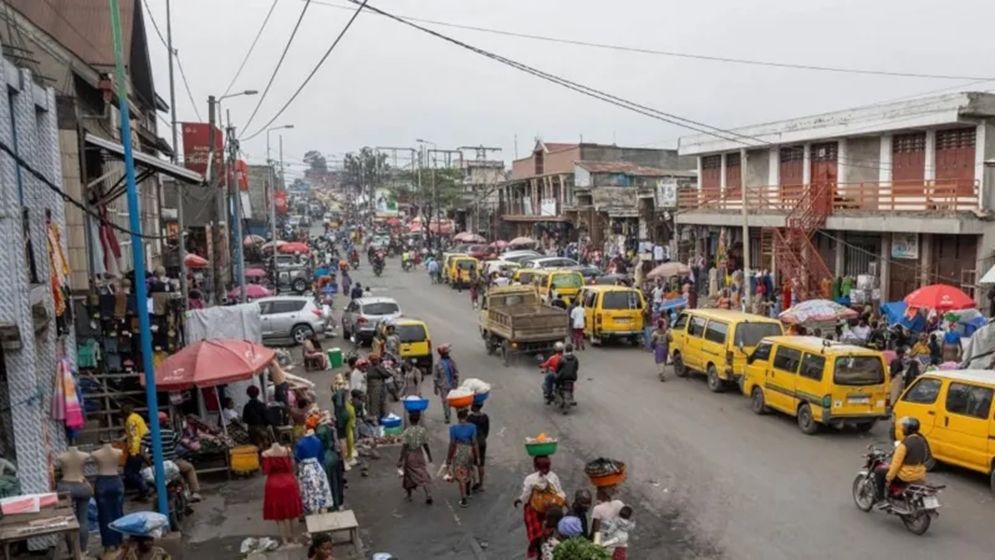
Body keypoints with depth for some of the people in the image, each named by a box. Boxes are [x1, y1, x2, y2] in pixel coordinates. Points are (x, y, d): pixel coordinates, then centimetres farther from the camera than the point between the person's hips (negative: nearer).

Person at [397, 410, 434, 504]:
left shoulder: (407, 431, -18)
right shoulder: (422, 430, -9)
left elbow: (404, 447, -19)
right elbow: (425, 445, -4)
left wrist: (400, 459, -14)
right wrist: (429, 455, 10)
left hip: (409, 455, -2)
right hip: (419, 454, 2)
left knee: (408, 474, 19)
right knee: (424, 475, 6)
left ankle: (409, 495, 32)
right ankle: (428, 495, -10)